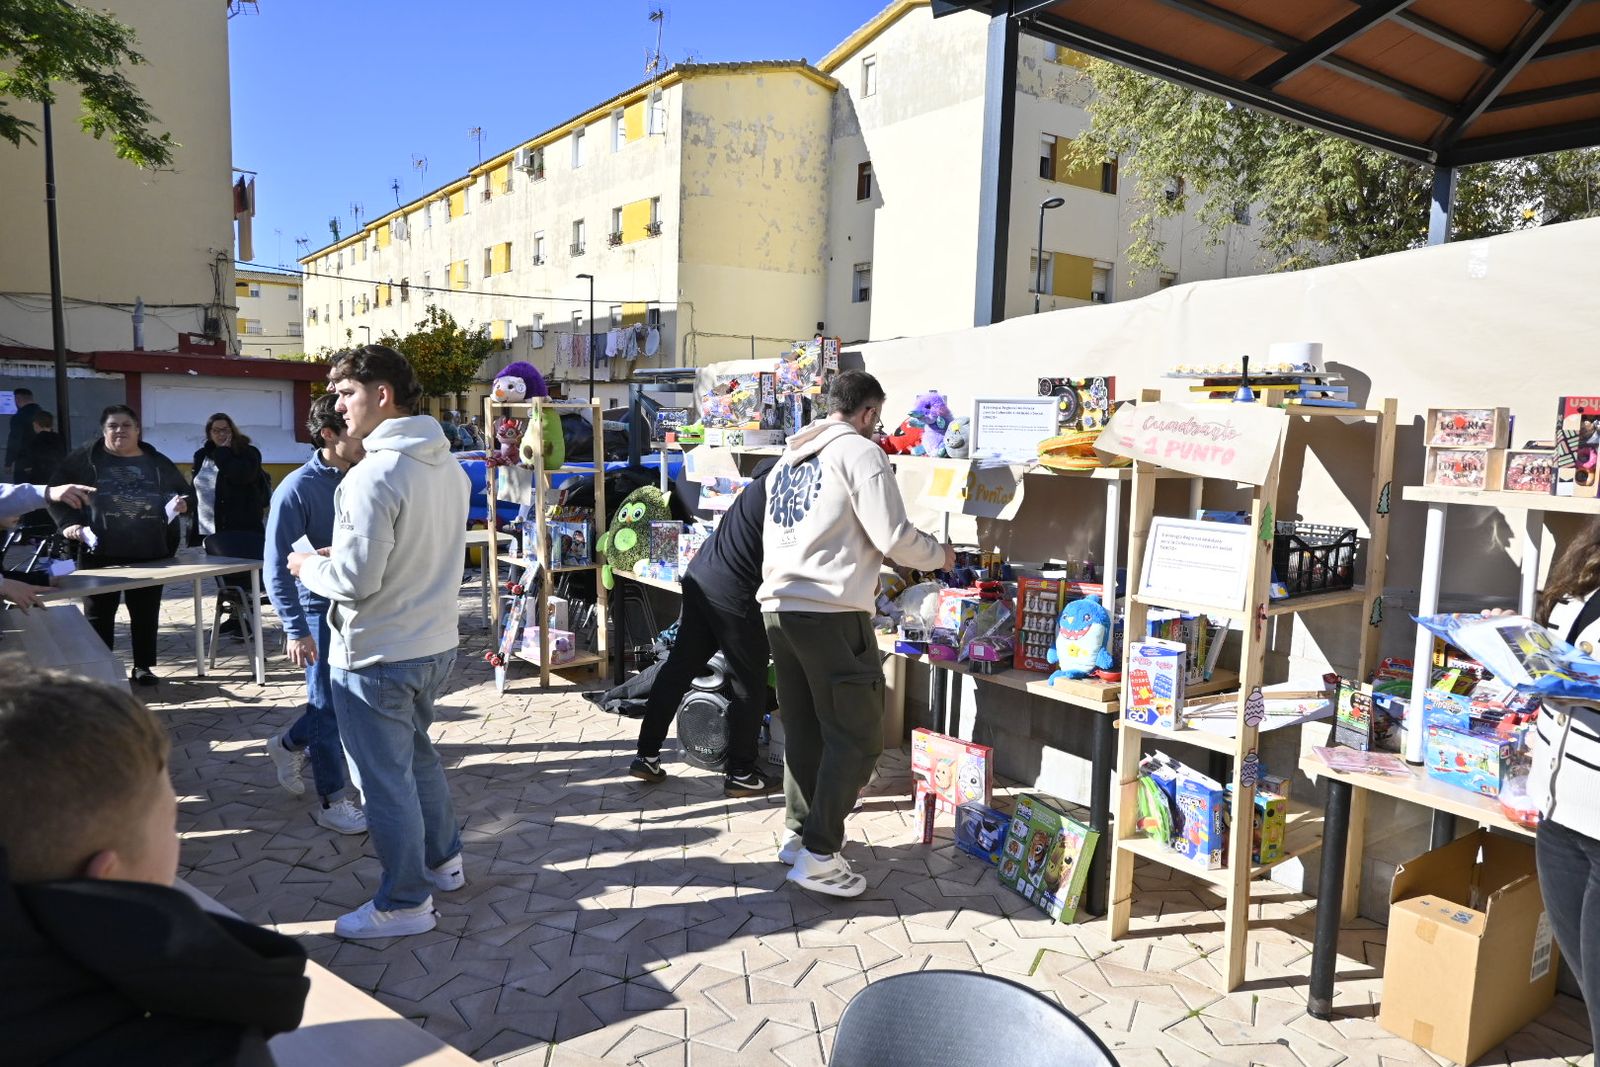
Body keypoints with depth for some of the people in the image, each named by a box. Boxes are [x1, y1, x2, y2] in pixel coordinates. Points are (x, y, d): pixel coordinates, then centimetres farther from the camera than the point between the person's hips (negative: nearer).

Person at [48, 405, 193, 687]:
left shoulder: (158, 462, 10)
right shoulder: (84, 459, 2)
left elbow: (185, 491, 19)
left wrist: (182, 502, -3)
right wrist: (68, 523, -12)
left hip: (150, 553, 2)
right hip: (100, 552, -2)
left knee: (146, 612, 8)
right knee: (99, 612, 5)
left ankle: (143, 666, 20)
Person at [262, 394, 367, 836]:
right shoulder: (297, 489, -16)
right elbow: (277, 566, -15)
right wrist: (295, 629, -19)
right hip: (321, 608, -5)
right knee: (329, 703, 4)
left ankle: (289, 745, 42)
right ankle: (333, 801, 18)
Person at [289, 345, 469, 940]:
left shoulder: (375, 475, -22)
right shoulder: (449, 466, 5)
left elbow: (357, 578, -24)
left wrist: (310, 567, -4)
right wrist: (341, 555, 14)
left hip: (377, 657, -9)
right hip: (437, 644, 9)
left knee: (387, 779, 6)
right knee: (416, 755, 26)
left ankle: (405, 904, 20)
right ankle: (443, 860, 41)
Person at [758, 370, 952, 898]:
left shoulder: (789, 457, 18)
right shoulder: (860, 452, -5)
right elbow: (894, 537, -11)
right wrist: (939, 555, 9)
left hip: (779, 604, 8)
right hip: (830, 612, -8)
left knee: (803, 729, 18)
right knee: (857, 736, 1)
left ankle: (799, 833, 28)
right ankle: (818, 856, 3)